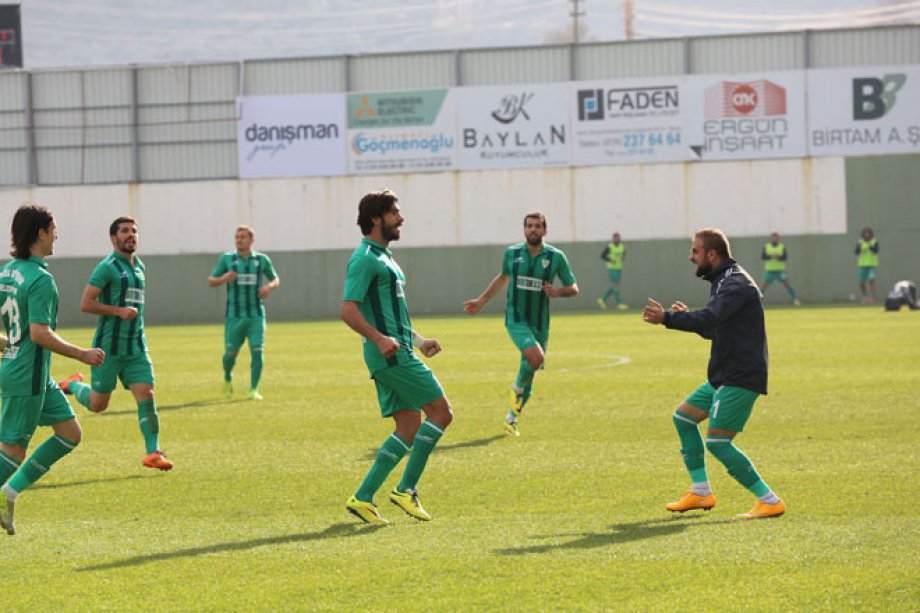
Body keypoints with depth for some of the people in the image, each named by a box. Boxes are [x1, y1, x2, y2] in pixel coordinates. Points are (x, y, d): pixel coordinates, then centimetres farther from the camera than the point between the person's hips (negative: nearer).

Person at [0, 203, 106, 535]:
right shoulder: (40, 279, -18)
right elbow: (40, 333, -26)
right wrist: (82, 354, -18)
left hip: (37, 376, 9)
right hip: (27, 376, -9)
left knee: (70, 432, 11)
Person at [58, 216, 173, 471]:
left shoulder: (138, 266, 14)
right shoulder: (108, 267, -11)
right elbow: (85, 304, -15)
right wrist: (119, 311, -21)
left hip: (136, 346, 6)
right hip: (109, 347, -6)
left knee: (146, 397, -8)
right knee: (97, 404, 4)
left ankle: (153, 452, -5)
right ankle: (73, 384, 34)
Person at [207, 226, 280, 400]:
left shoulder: (262, 260, 6)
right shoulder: (227, 259, 3)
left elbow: (275, 280, 19)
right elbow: (211, 281, 6)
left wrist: (269, 286, -5)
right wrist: (223, 279, -16)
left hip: (256, 315, 1)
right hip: (234, 315, -1)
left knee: (257, 351, -11)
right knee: (231, 352, -2)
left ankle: (254, 389, -4)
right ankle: (227, 378, 29)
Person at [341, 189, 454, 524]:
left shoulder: (384, 257, 21)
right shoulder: (365, 259, -11)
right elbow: (348, 310, -20)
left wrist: (418, 340, 26)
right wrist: (380, 339, -32)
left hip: (397, 355, 10)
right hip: (391, 355, -10)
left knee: (409, 428, 7)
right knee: (441, 412, -9)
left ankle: (363, 497, 6)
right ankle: (406, 489, -7)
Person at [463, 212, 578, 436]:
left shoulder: (556, 257, -3)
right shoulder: (512, 253, 1)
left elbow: (573, 288, 3)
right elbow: (503, 277, 21)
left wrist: (558, 292, -18)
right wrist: (481, 301, 22)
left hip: (539, 323, 2)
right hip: (516, 319, -2)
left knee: (530, 372, 7)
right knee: (536, 357, -27)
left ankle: (512, 418, 25)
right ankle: (517, 387, 3)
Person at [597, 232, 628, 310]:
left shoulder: (622, 247, 7)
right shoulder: (609, 247, -10)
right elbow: (602, 256, -6)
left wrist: (623, 257, -6)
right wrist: (610, 260, -21)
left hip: (619, 268, 7)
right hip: (611, 268, -7)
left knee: (613, 287, 10)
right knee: (616, 286, -13)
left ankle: (602, 300, 25)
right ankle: (619, 304, -13)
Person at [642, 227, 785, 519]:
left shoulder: (735, 284, -16)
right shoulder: (725, 281, 17)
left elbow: (709, 319, -32)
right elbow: (714, 330, 25)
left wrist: (667, 318, -31)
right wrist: (687, 316, 11)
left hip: (742, 377, -11)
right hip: (724, 375, 11)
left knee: (718, 442, -14)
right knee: (684, 416, 17)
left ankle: (770, 501, -10)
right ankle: (701, 493, 21)